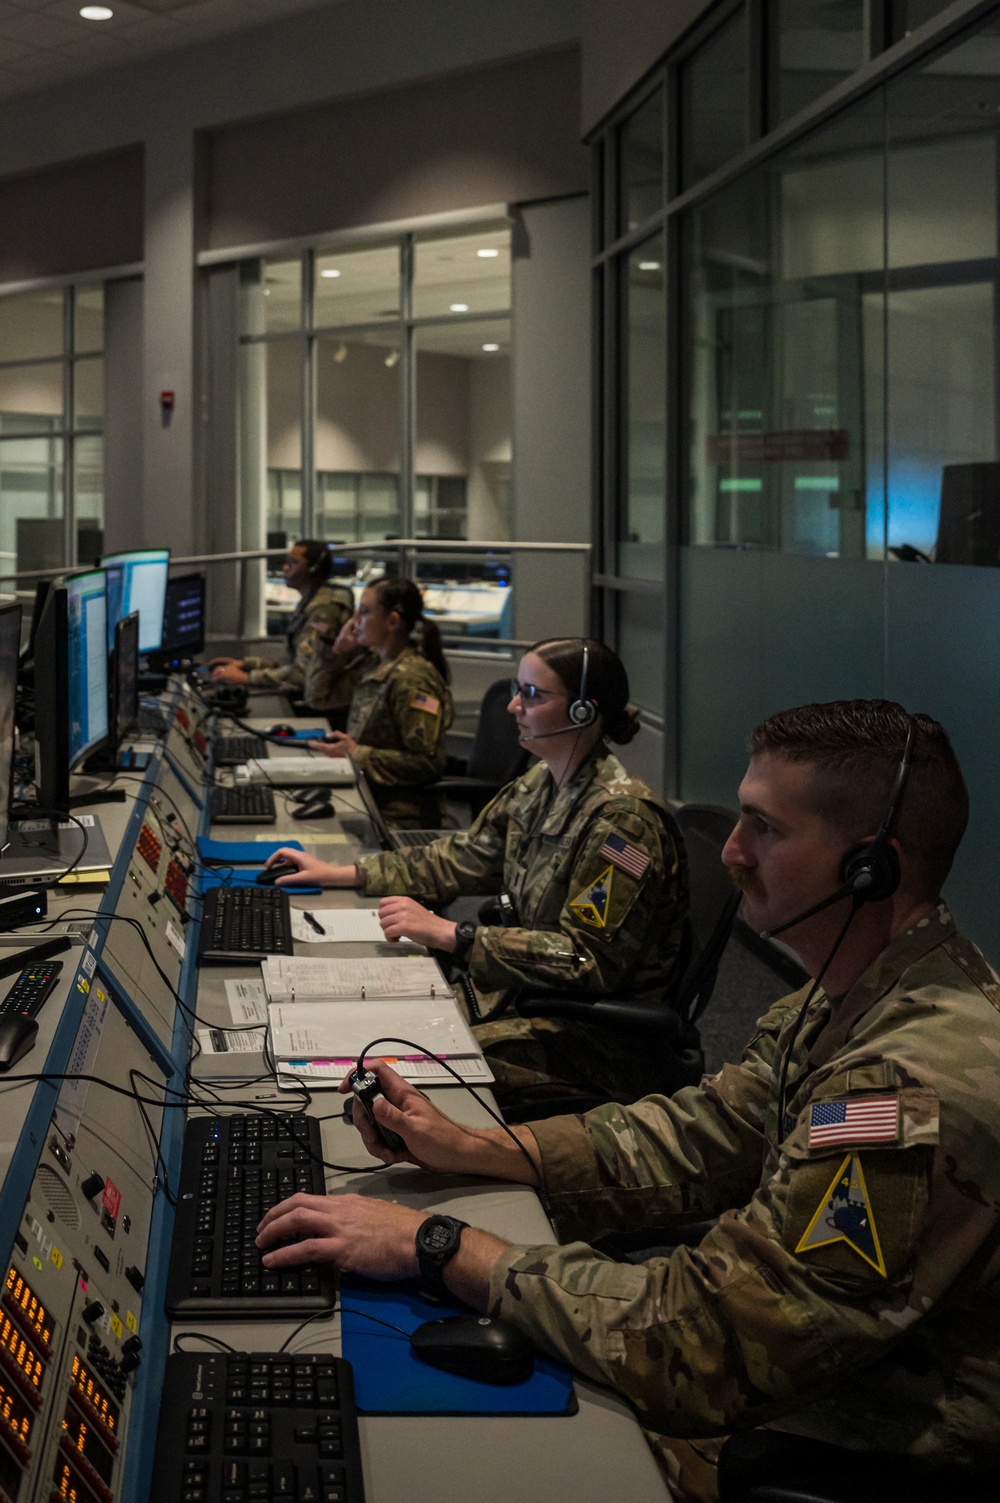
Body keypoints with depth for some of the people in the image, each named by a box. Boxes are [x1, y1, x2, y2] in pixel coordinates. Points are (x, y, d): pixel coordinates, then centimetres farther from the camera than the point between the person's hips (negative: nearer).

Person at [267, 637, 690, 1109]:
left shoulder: (621, 817, -22)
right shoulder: (541, 784, 7)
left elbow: (590, 960, -25)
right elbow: (461, 858, 18)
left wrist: (450, 935, -26)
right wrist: (339, 874, 13)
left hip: (599, 1034, -9)